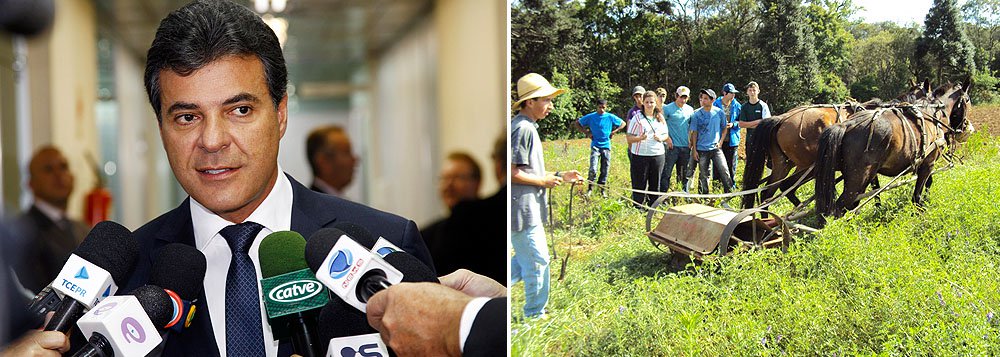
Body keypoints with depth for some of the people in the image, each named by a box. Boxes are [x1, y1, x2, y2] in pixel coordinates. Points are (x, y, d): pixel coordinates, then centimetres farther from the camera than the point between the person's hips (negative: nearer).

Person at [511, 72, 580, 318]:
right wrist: (544, 181, -13)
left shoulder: (526, 126, 15)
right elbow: (512, 173, -23)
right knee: (537, 261, 0)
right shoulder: (523, 128, -18)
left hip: (526, 208, 11)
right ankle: (535, 314, 12)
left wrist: (559, 176, 15)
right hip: (522, 209, -11)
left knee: (526, 259, 19)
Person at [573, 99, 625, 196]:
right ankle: (589, 189, 1)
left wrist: (613, 132, 2)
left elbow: (623, 123, 13)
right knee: (593, 170, -14)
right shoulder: (591, 117, -2)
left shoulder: (610, 117, 1)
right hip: (595, 146, -2)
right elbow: (577, 123, 7)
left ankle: (602, 189, 18)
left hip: (606, 146, 2)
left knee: (605, 170, 6)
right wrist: (587, 133, -1)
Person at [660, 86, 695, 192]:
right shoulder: (668, 108, -4)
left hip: (686, 147, 5)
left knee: (686, 173, 12)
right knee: (666, 172, -6)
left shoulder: (690, 110, 11)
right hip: (672, 146, -5)